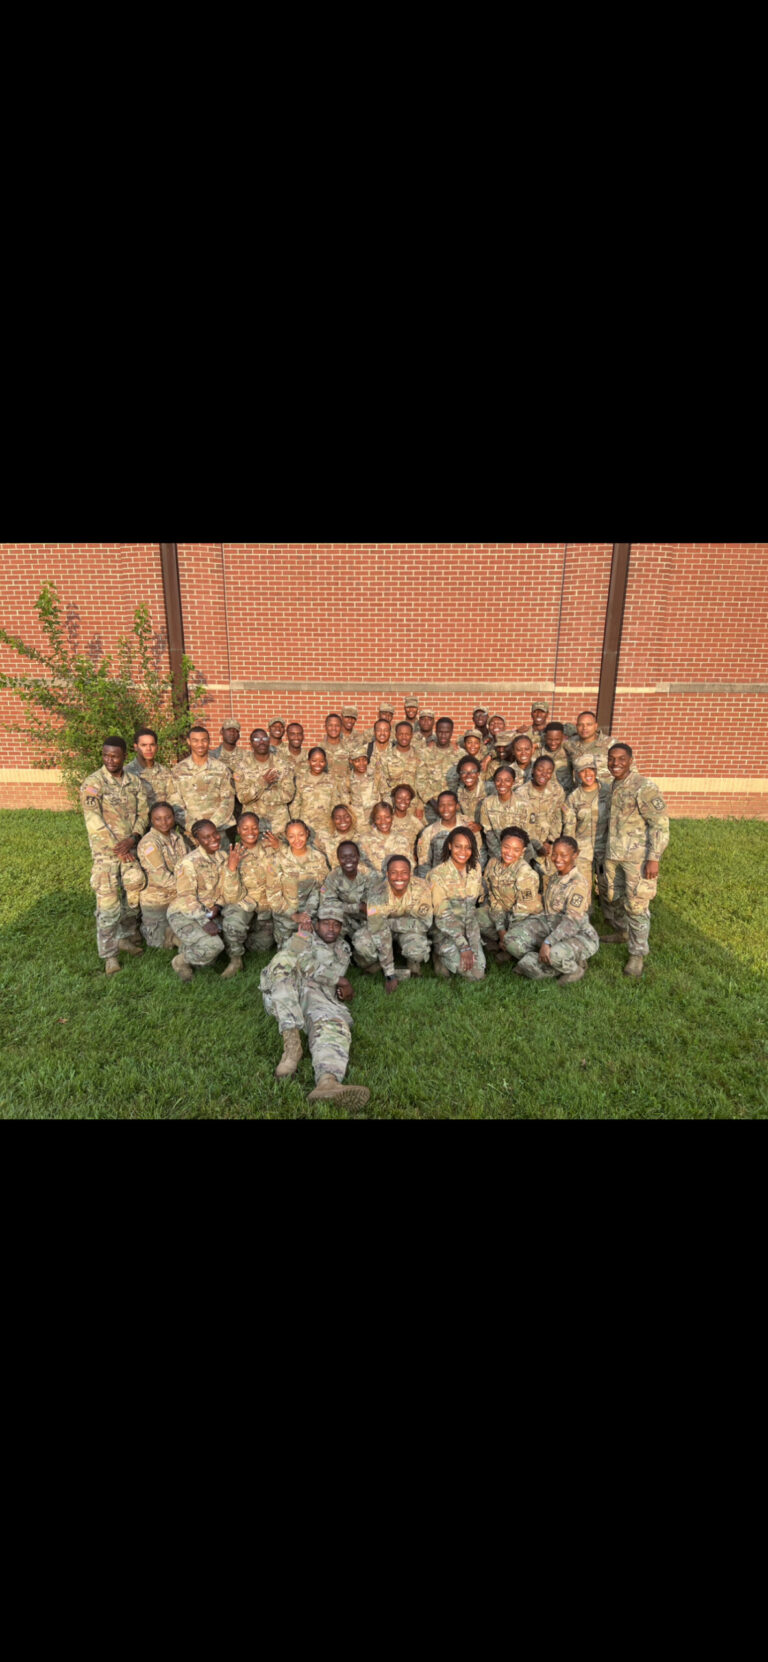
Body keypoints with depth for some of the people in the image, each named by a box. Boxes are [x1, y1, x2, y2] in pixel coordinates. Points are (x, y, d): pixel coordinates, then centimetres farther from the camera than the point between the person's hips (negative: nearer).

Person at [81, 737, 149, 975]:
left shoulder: (135, 782, 6)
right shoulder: (93, 783, -9)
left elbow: (143, 813, 4)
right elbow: (94, 822, -14)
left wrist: (133, 838, -13)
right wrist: (117, 848, -15)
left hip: (131, 848, 5)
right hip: (105, 851, -4)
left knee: (133, 896, 12)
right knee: (108, 903, -3)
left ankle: (127, 938, 32)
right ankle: (109, 955, 7)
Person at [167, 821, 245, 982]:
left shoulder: (223, 858, -1)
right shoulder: (190, 863, -18)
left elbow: (231, 897, -7)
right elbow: (187, 898, -19)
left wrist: (232, 869, -22)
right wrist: (205, 921, -29)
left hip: (210, 911, 6)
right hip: (183, 914, -6)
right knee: (212, 945, -26)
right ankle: (181, 962, 3)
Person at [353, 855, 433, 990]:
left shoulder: (421, 889, -28)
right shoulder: (378, 893, -31)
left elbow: (424, 924, -23)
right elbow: (379, 932, -30)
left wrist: (390, 922, -28)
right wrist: (389, 974, -29)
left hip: (409, 927, 0)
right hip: (382, 924, 0)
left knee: (418, 950, -31)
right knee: (362, 944, -29)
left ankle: (413, 965, 7)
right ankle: (371, 965, 6)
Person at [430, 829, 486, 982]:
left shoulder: (476, 868, 0)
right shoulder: (438, 874, -16)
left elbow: (477, 899, 6)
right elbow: (442, 915, -17)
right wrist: (463, 946, -23)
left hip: (470, 926, 5)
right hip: (447, 930, -5)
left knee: (478, 974, -7)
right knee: (467, 968, -21)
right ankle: (442, 959, 6)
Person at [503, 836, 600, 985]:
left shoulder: (579, 883, -19)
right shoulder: (556, 876, 6)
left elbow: (572, 922, -28)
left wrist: (547, 942, -38)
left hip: (578, 934, -7)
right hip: (551, 927, 7)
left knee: (556, 954, -39)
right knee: (512, 938, -13)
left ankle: (575, 969, -4)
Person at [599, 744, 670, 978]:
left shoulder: (644, 787, -14)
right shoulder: (611, 787, 10)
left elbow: (660, 824, -16)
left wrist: (654, 858, -19)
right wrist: (603, 853, 22)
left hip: (637, 857, -7)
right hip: (612, 855, 8)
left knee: (636, 905, -1)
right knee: (609, 896, 19)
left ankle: (638, 955, 13)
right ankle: (621, 931, 44)